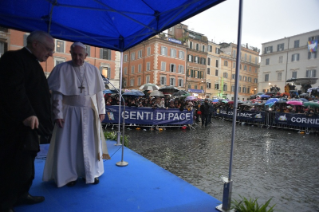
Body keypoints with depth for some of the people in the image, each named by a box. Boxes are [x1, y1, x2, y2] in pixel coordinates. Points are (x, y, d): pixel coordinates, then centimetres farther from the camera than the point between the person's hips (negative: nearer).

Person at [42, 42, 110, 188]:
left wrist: (101, 110, 1)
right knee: (69, 143, 6)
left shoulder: (93, 70, 3)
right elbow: (57, 94, -5)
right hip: (69, 112, -1)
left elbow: (99, 92, 4)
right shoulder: (62, 69, -4)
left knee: (90, 142, 9)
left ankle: (90, 172, 25)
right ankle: (69, 174, 24)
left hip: (89, 112, 2)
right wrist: (58, 114, -9)